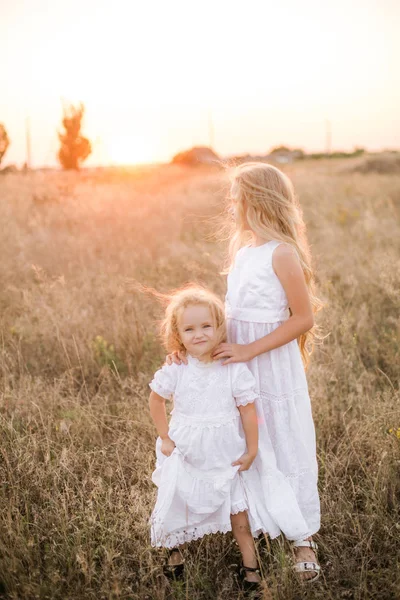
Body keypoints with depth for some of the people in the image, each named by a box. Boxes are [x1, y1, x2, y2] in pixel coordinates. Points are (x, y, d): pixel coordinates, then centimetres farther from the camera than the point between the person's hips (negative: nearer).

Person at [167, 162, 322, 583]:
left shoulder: (282, 254, -17)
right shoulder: (239, 248, 6)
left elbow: (304, 318, -17)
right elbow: (232, 311, 6)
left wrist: (250, 350, -21)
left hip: (272, 367, -7)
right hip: (238, 365, 7)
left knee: (286, 450, 6)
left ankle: (302, 538, 22)